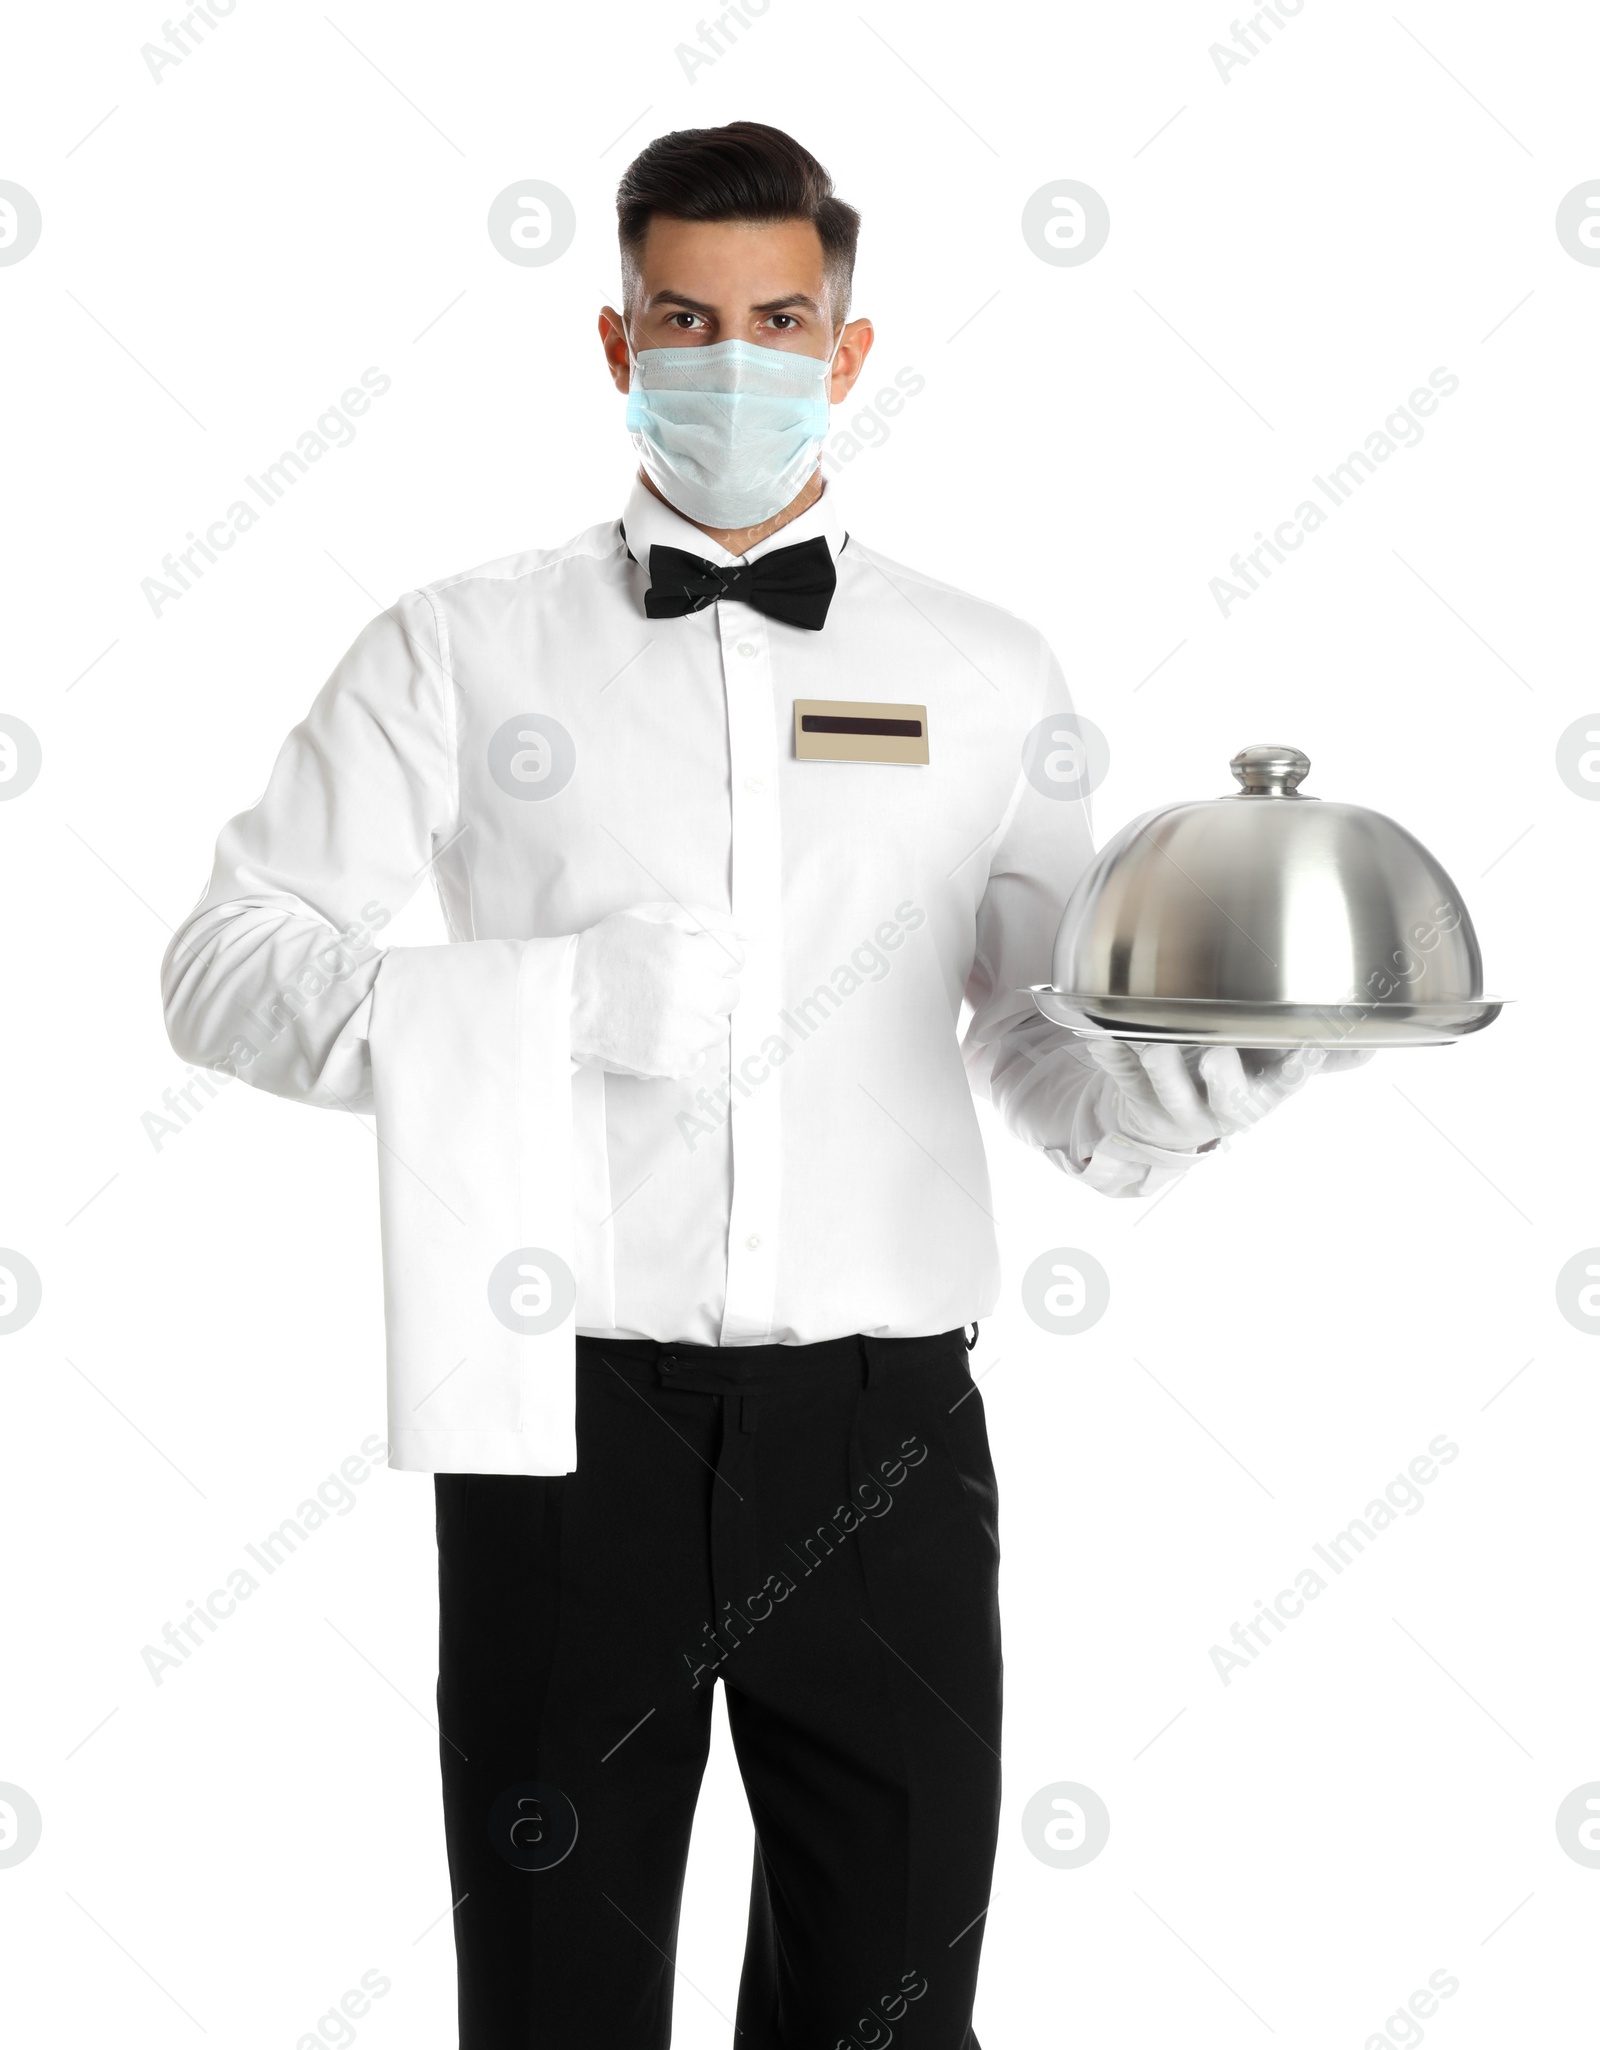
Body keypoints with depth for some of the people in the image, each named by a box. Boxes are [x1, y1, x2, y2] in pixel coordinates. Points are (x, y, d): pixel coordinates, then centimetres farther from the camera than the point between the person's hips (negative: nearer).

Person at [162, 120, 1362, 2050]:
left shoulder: (988, 679, 9)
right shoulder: (462, 648, 6)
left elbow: (1074, 1095, 10)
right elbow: (223, 965, 0)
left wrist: (1232, 1053, -13)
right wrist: (559, 999, -15)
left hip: (880, 1445, 1)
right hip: (571, 1424, -1)